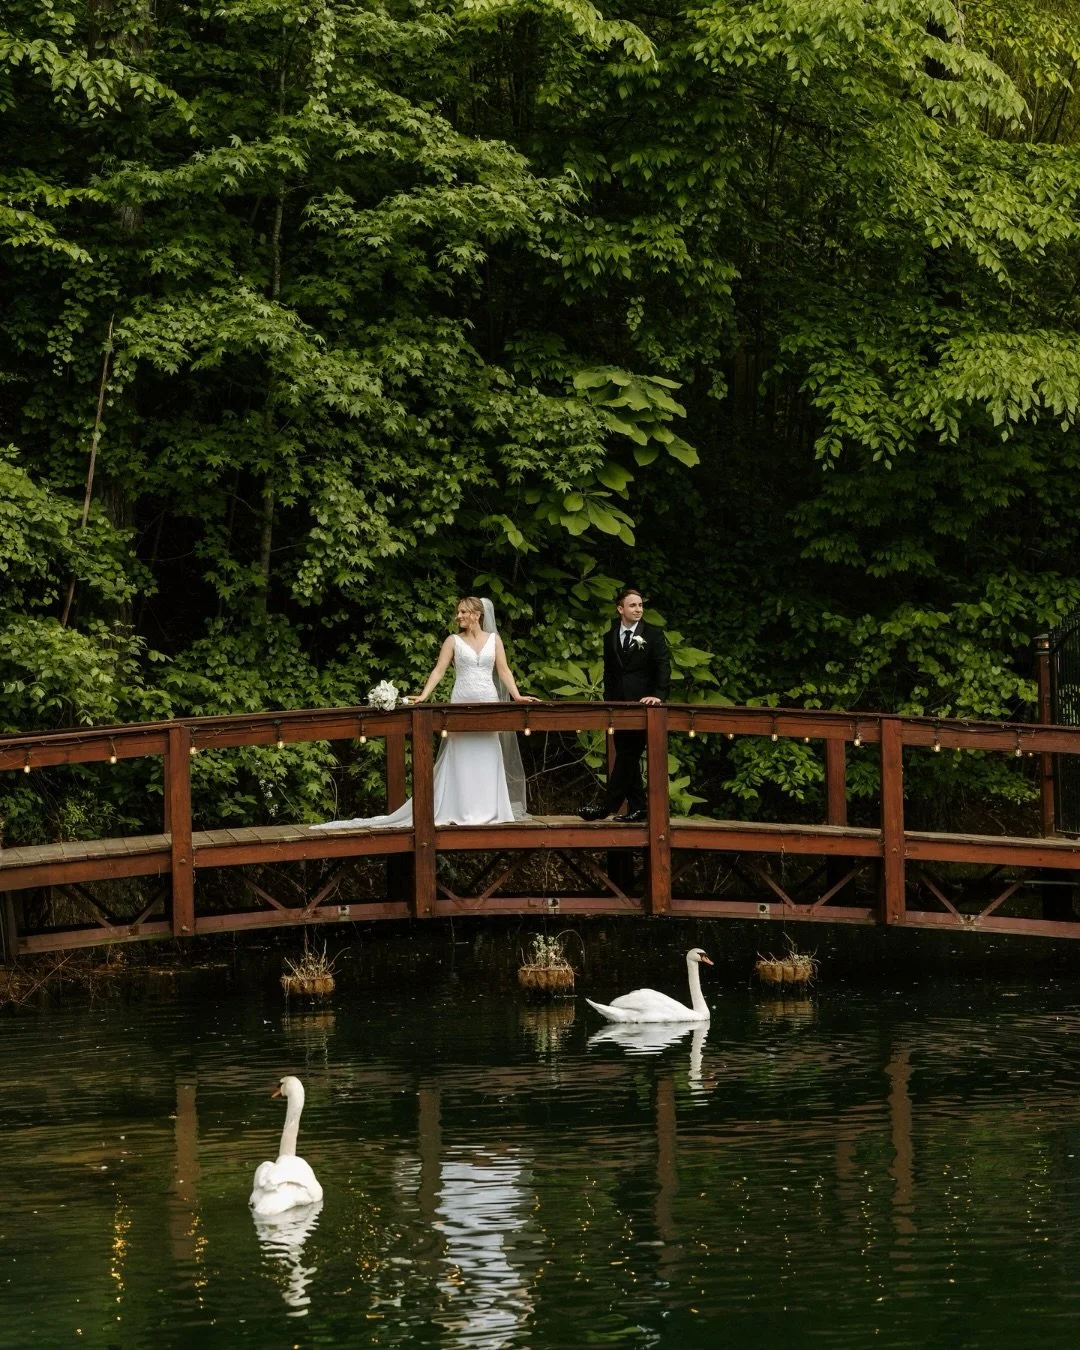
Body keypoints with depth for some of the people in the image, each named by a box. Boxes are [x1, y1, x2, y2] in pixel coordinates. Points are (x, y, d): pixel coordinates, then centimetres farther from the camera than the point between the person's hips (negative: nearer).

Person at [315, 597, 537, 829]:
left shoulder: (494, 639, 9)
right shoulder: (453, 641, 5)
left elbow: (503, 671, 6)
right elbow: (438, 671, -1)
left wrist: (516, 696, -6)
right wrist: (423, 696, -12)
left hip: (488, 703, 1)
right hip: (461, 703, -1)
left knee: (487, 757, 3)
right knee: (461, 758, -3)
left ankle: (488, 809, 8)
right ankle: (462, 811, -2)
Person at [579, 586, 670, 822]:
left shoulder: (653, 634, 0)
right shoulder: (610, 637, 13)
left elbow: (663, 667, -7)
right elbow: (609, 673, 16)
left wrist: (658, 695, -21)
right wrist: (609, 701, 7)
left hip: (642, 704, -6)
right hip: (619, 706, 6)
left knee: (627, 756, -10)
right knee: (627, 757, 6)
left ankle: (608, 806, -13)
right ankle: (637, 807, 9)